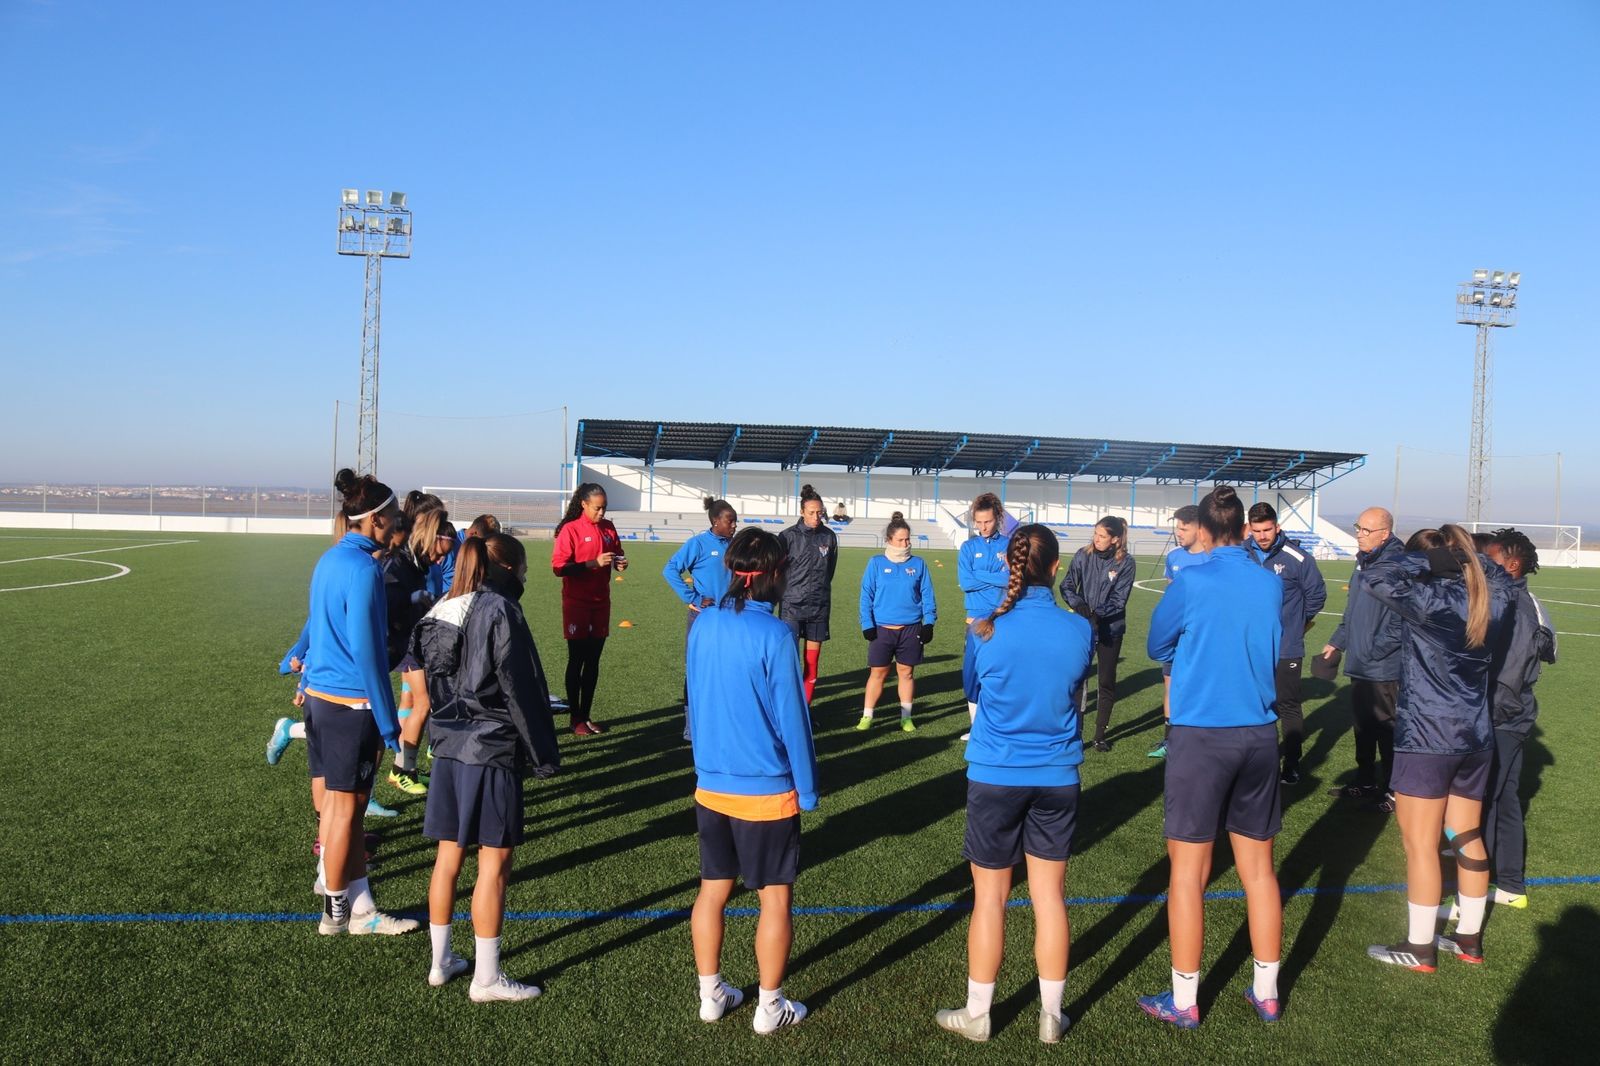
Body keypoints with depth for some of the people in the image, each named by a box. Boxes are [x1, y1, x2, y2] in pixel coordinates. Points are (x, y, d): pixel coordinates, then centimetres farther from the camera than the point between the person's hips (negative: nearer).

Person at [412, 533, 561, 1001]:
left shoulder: (444, 609, 10)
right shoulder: (500, 611, -14)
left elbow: (433, 682, 14)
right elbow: (519, 690, -14)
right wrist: (543, 755, -7)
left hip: (449, 747, 8)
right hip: (492, 751, -8)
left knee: (448, 857, 15)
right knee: (494, 865, 1)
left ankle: (440, 962, 26)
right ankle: (487, 979, 8)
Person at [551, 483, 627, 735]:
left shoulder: (608, 529, 6)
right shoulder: (571, 529, -10)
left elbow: (617, 555, 18)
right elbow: (558, 567, -15)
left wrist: (620, 563, -6)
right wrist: (594, 563, -23)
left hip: (601, 603, 5)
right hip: (577, 604, -5)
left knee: (593, 661, 9)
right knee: (576, 660, 1)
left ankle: (586, 715, 18)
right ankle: (576, 719, 9)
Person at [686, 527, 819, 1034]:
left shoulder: (703, 625, -2)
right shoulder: (774, 635, -19)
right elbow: (792, 718, -14)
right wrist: (808, 790, -4)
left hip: (710, 786, 6)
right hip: (767, 792, -5)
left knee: (712, 890, 16)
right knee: (775, 897, 9)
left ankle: (711, 994, 29)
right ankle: (770, 1007, 19)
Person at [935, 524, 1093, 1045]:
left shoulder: (988, 630, -14)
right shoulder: (1079, 629, -9)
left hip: (995, 775, -2)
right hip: (1057, 777, 2)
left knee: (990, 897, 10)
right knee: (1050, 895, 13)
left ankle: (976, 1015, 22)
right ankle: (1051, 1015, 25)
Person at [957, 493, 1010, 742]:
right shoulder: (968, 547, 6)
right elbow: (965, 582, -8)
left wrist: (981, 578, -12)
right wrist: (1000, 578, -10)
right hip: (977, 620, 2)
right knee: (973, 672, 4)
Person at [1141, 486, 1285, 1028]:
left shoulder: (1191, 581, -11)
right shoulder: (1272, 583, 2)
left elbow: (1158, 647, 3)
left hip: (1200, 734, -4)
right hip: (1260, 735, 5)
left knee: (1189, 871, 4)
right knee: (1259, 868, 14)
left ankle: (1184, 1001, 12)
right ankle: (1266, 992, 25)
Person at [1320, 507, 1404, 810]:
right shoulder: (1364, 563, 11)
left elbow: (1400, 621, -22)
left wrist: (1374, 651, -19)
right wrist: (1337, 642, 19)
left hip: (1383, 669, -9)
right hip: (1358, 666, 9)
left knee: (1386, 729, 3)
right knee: (1362, 725, 18)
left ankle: (1392, 791, 14)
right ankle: (1366, 782, 31)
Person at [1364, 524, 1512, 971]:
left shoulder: (1431, 600, -20)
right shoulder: (1493, 601, 3)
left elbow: (1375, 581, -27)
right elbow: (1501, 584, 25)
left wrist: (1422, 559, -17)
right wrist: (1467, 559, 9)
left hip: (1427, 738, -8)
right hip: (1475, 736, 8)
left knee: (1420, 844, 2)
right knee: (1468, 839, 17)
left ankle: (1420, 949, 11)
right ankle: (1469, 939, 28)